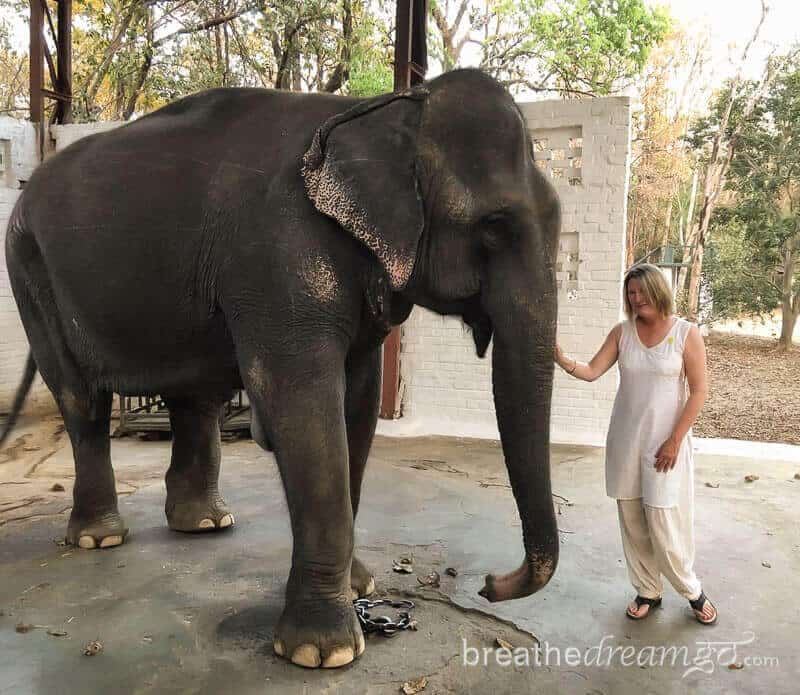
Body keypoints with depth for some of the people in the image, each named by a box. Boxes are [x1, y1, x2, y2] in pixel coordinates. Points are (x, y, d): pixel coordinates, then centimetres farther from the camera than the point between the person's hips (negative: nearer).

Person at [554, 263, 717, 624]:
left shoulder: (687, 333, -7)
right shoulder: (622, 332, 2)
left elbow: (698, 391, -7)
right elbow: (591, 372, -1)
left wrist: (675, 440, -11)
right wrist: (561, 359, -21)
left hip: (665, 442, -3)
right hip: (625, 441, 4)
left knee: (664, 521, -2)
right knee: (632, 520, 9)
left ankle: (692, 591, 23)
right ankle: (647, 591, 26)